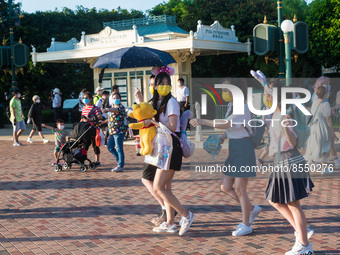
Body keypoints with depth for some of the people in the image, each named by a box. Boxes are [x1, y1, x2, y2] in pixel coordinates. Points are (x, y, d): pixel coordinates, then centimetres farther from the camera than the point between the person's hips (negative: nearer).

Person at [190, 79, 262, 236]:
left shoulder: (243, 108, -15)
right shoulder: (232, 108, 13)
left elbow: (226, 124, -29)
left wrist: (203, 121, -28)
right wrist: (222, 138, 2)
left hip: (244, 151, -9)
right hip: (234, 152, 9)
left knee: (239, 189, -3)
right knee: (225, 187, 7)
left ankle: (246, 225, 12)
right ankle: (252, 209, 25)